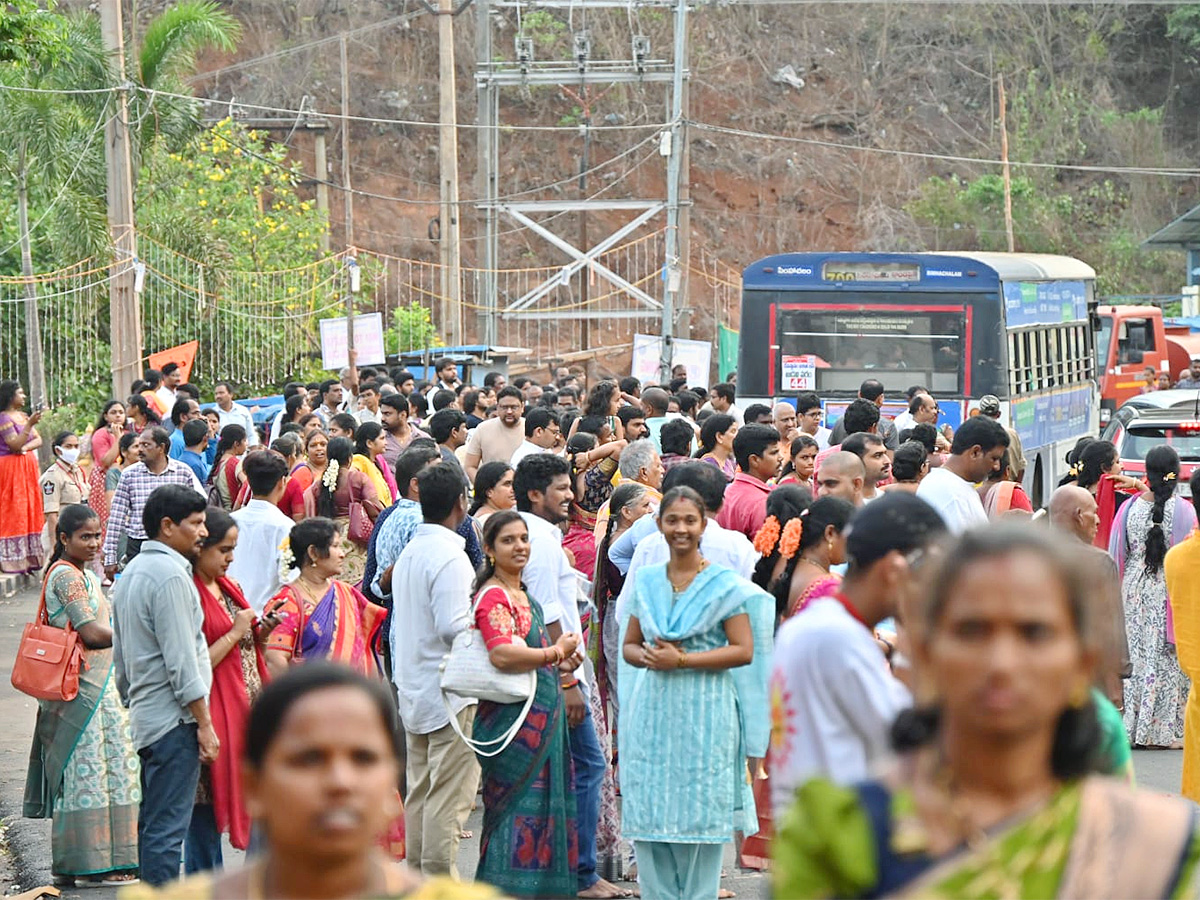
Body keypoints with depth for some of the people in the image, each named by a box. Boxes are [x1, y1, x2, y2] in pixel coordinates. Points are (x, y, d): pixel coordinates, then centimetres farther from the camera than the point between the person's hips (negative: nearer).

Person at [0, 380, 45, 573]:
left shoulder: (23, 416, 15)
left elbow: (38, 440, 10)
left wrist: (25, 447, -9)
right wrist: (30, 424, -24)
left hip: (28, 467, 8)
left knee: (30, 511, 7)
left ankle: (28, 557, 10)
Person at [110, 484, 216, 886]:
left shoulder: (132, 571, 16)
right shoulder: (170, 575, -15)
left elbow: (121, 655, 21)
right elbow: (181, 659, -18)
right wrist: (204, 723, -15)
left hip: (145, 715, 10)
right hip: (174, 717, -10)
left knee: (153, 823, 13)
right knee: (168, 828, -9)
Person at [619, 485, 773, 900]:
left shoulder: (725, 585, -1)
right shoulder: (646, 581, 12)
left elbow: (744, 650, -7)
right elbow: (628, 645, 16)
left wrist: (682, 659, -14)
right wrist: (647, 655, -7)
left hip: (705, 711, -4)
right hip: (653, 711, 4)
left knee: (701, 816, -2)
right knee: (648, 818, 3)